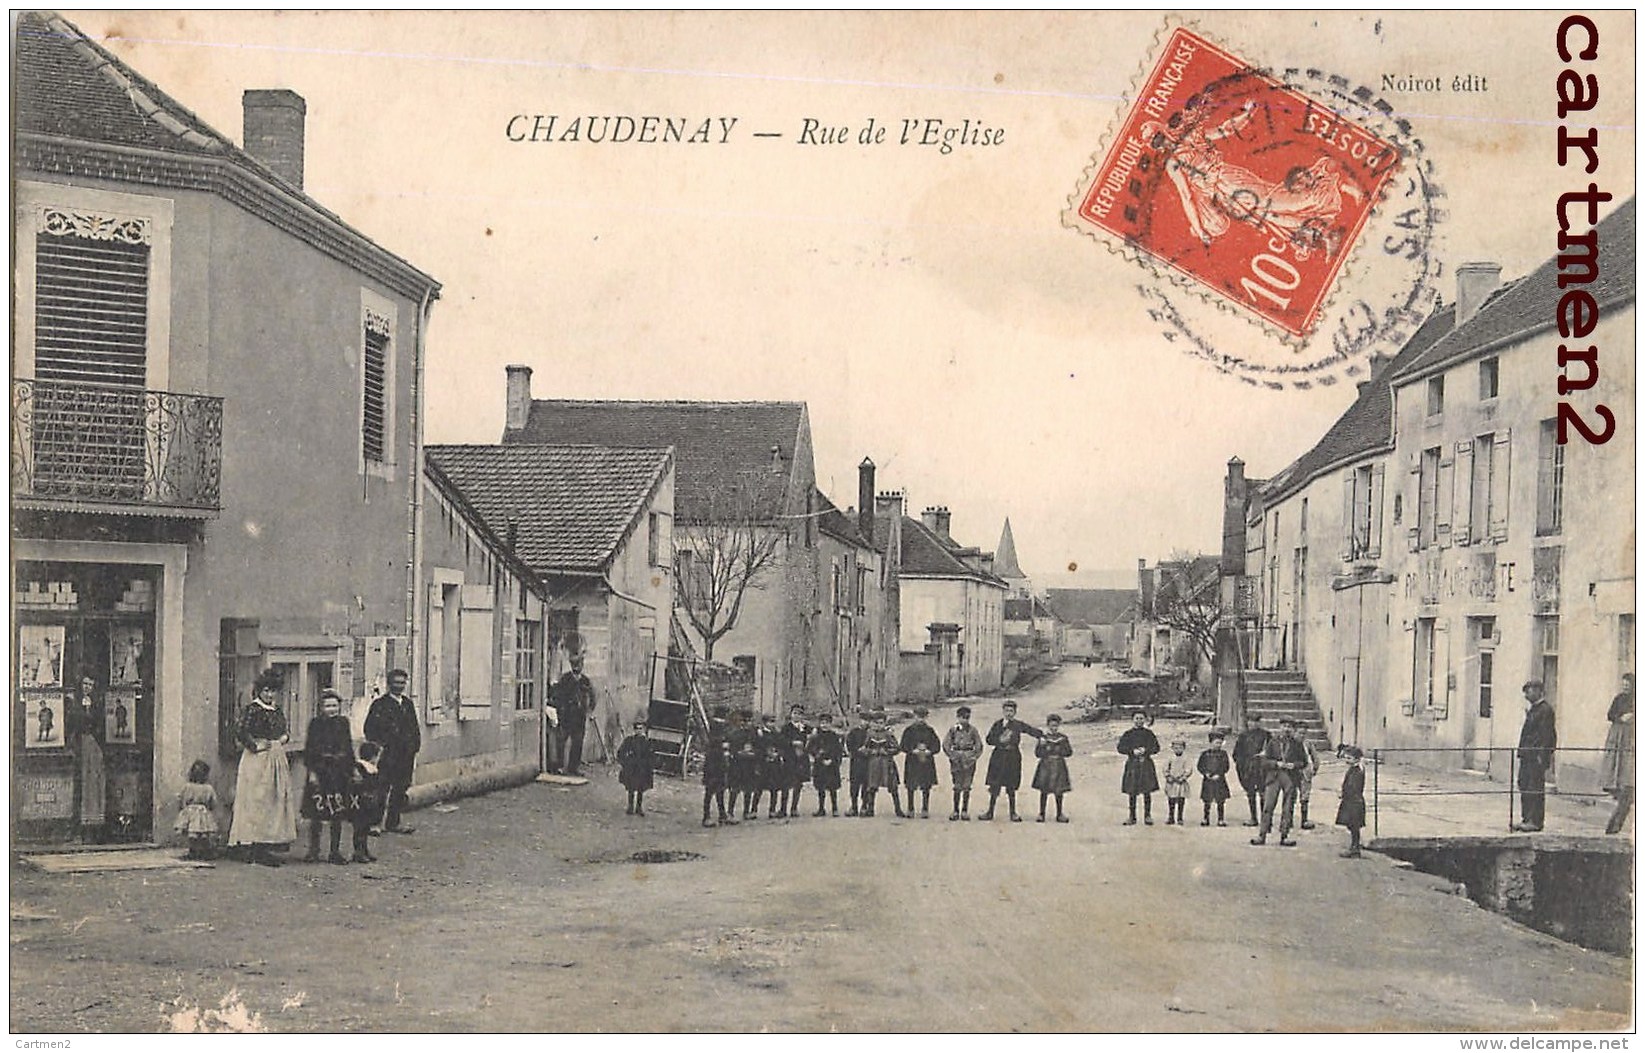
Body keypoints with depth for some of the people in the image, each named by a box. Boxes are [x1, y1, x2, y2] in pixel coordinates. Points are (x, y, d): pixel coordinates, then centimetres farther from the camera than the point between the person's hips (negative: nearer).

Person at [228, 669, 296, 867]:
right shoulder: (252, 710, -9)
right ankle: (257, 850, -6)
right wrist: (255, 745, -16)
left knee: (276, 802, 8)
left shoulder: (277, 711, 14)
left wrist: (285, 737, 9)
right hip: (257, 761, -8)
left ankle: (266, 846, 14)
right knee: (257, 802, -7)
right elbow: (240, 732, -20)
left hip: (277, 759, 8)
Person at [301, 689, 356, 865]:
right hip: (320, 770, -3)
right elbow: (309, 749, -5)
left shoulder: (343, 722, 7)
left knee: (337, 815, 6)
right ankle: (313, 850, 9)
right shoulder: (316, 723, -2)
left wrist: (352, 771, 10)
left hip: (339, 772, 3)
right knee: (316, 814, 0)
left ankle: (335, 851, 13)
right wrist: (312, 772, -12)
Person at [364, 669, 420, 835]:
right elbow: (369, 729, -4)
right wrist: (379, 746, -11)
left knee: (400, 790, 8)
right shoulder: (379, 704, -2)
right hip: (386, 756, -6)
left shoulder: (409, 704, 16)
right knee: (382, 789, -7)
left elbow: (415, 728, 19)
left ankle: (393, 823, 16)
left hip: (405, 756, 6)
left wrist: (414, 747, 9)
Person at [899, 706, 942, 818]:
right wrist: (913, 751, -14)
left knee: (926, 787, -2)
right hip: (912, 761, -1)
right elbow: (904, 746, 1)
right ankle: (910, 810, 9)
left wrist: (928, 751, -10)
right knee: (911, 787, 0)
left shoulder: (930, 730, 9)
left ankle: (925, 810, 4)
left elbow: (937, 746, 7)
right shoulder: (909, 730, 4)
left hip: (927, 761, 1)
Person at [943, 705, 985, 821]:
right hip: (956, 761, 0)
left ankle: (965, 811, 7)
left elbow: (979, 746, 6)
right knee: (957, 787, 0)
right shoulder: (953, 730, 4)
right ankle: (956, 811, 5)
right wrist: (953, 756, -5)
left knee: (967, 787, 1)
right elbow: (945, 745, 3)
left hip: (969, 761, 0)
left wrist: (973, 757, -5)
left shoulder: (973, 731, 5)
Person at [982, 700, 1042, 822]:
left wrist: (1043, 734, -15)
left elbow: (1032, 730, -1)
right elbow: (988, 739, 3)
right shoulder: (997, 724, 6)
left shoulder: (1018, 725, 5)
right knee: (994, 786, 0)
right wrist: (1000, 740, -12)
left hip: (1013, 758, -1)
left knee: (1011, 787, 3)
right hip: (998, 757, 1)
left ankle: (1013, 813, 13)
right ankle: (990, 812, 7)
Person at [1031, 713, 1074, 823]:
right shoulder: (1043, 738, 2)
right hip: (1045, 766, -1)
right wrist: (1042, 745, -20)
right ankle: (1042, 814, 10)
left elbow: (1069, 753, 2)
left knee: (1059, 791, 4)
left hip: (1059, 767, 1)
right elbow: (1037, 753, -3)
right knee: (1044, 790, 1)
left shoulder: (1063, 738, 5)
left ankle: (1059, 814, 16)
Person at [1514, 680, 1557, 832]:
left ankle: (1535, 821, -3)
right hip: (1527, 756, 10)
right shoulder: (1532, 709, 18)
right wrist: (1522, 751, 15)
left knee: (1536, 788, -6)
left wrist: (1542, 755, -19)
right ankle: (1526, 818, 16)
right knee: (1524, 785, 10)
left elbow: (1546, 734, -16)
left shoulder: (1546, 710, -11)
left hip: (1537, 756, -10)